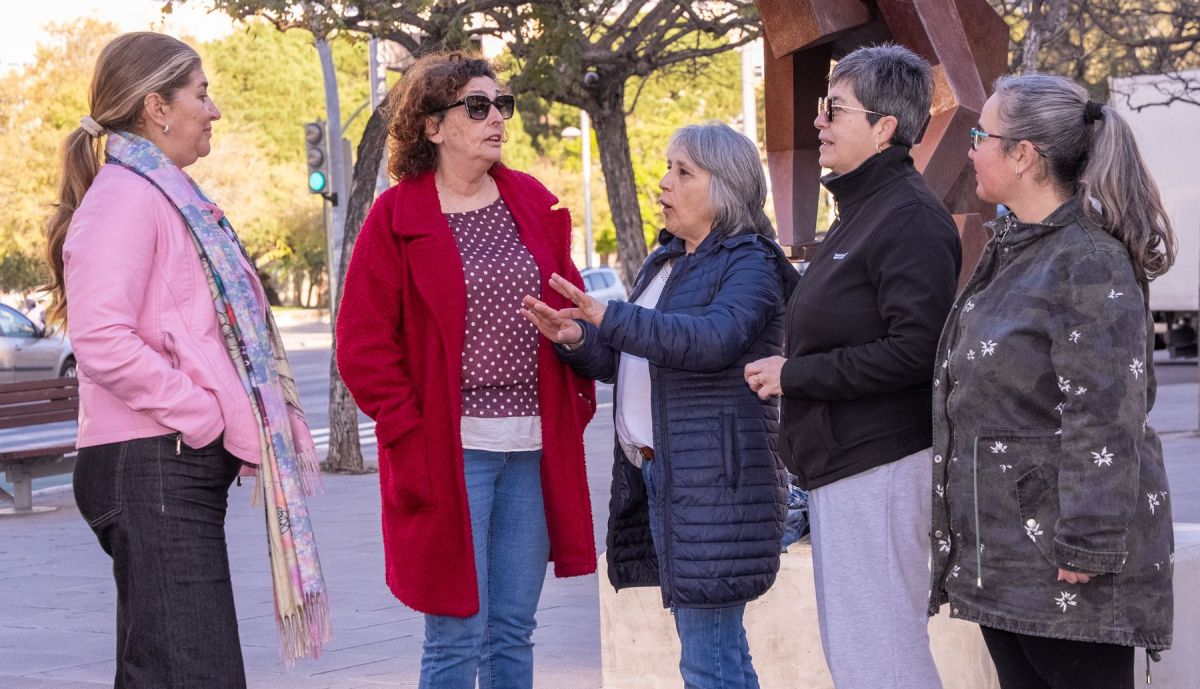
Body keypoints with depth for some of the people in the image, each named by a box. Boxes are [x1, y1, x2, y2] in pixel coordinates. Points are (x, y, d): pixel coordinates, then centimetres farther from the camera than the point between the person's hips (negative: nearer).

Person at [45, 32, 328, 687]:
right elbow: (101, 338, -22)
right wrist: (202, 412, -17)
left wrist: (238, 415, 11)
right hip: (152, 468, -10)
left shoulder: (165, 195, 20)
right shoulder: (125, 197, -10)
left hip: (187, 467, 10)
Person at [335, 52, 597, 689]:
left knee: (513, 631, 11)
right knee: (456, 636, -2)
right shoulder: (397, 217, -3)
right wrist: (409, 428, -9)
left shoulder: (534, 204, 11)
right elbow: (361, 346, -4)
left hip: (535, 448, 5)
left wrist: (578, 401, 8)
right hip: (448, 451, -4)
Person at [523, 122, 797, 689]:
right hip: (653, 472, 9)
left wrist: (610, 318, -31)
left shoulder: (749, 263, -8)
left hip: (714, 481, -9)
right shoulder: (664, 263, 19)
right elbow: (627, 362, 20)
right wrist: (576, 340, 0)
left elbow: (714, 338, -26)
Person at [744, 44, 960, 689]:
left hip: (879, 467, -11)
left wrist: (794, 374, -16)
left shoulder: (911, 218, -14)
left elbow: (914, 351, -23)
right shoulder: (859, 211, 18)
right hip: (842, 466, 11)